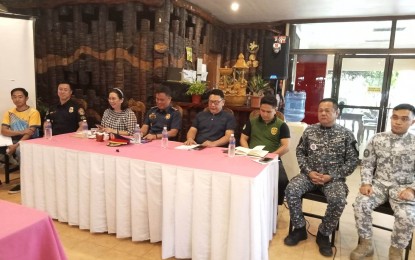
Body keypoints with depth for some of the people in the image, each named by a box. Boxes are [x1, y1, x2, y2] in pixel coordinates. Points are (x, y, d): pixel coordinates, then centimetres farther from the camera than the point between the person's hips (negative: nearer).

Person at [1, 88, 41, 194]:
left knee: (20, 150, -36)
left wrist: (16, 145, -25)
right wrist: (21, 132, -19)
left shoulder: (33, 112, -6)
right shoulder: (9, 113, 9)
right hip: (13, 141, 5)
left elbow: (30, 133, -14)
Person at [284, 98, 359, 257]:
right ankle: (299, 229, -2)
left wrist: (332, 176, -13)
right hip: (310, 174, 2)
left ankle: (323, 234, -3)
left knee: (338, 200, -30)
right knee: (291, 190, -24)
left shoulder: (346, 134, 0)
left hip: (334, 177, -2)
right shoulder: (309, 130, 7)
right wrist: (308, 172, -8)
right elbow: (300, 152, 9)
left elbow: (352, 160, -2)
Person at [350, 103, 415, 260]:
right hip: (379, 183, 1)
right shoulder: (377, 139, 4)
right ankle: (366, 243, -2)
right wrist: (366, 183, -9)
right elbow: (367, 164, 5)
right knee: (360, 204, -25)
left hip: (402, 187, -1)